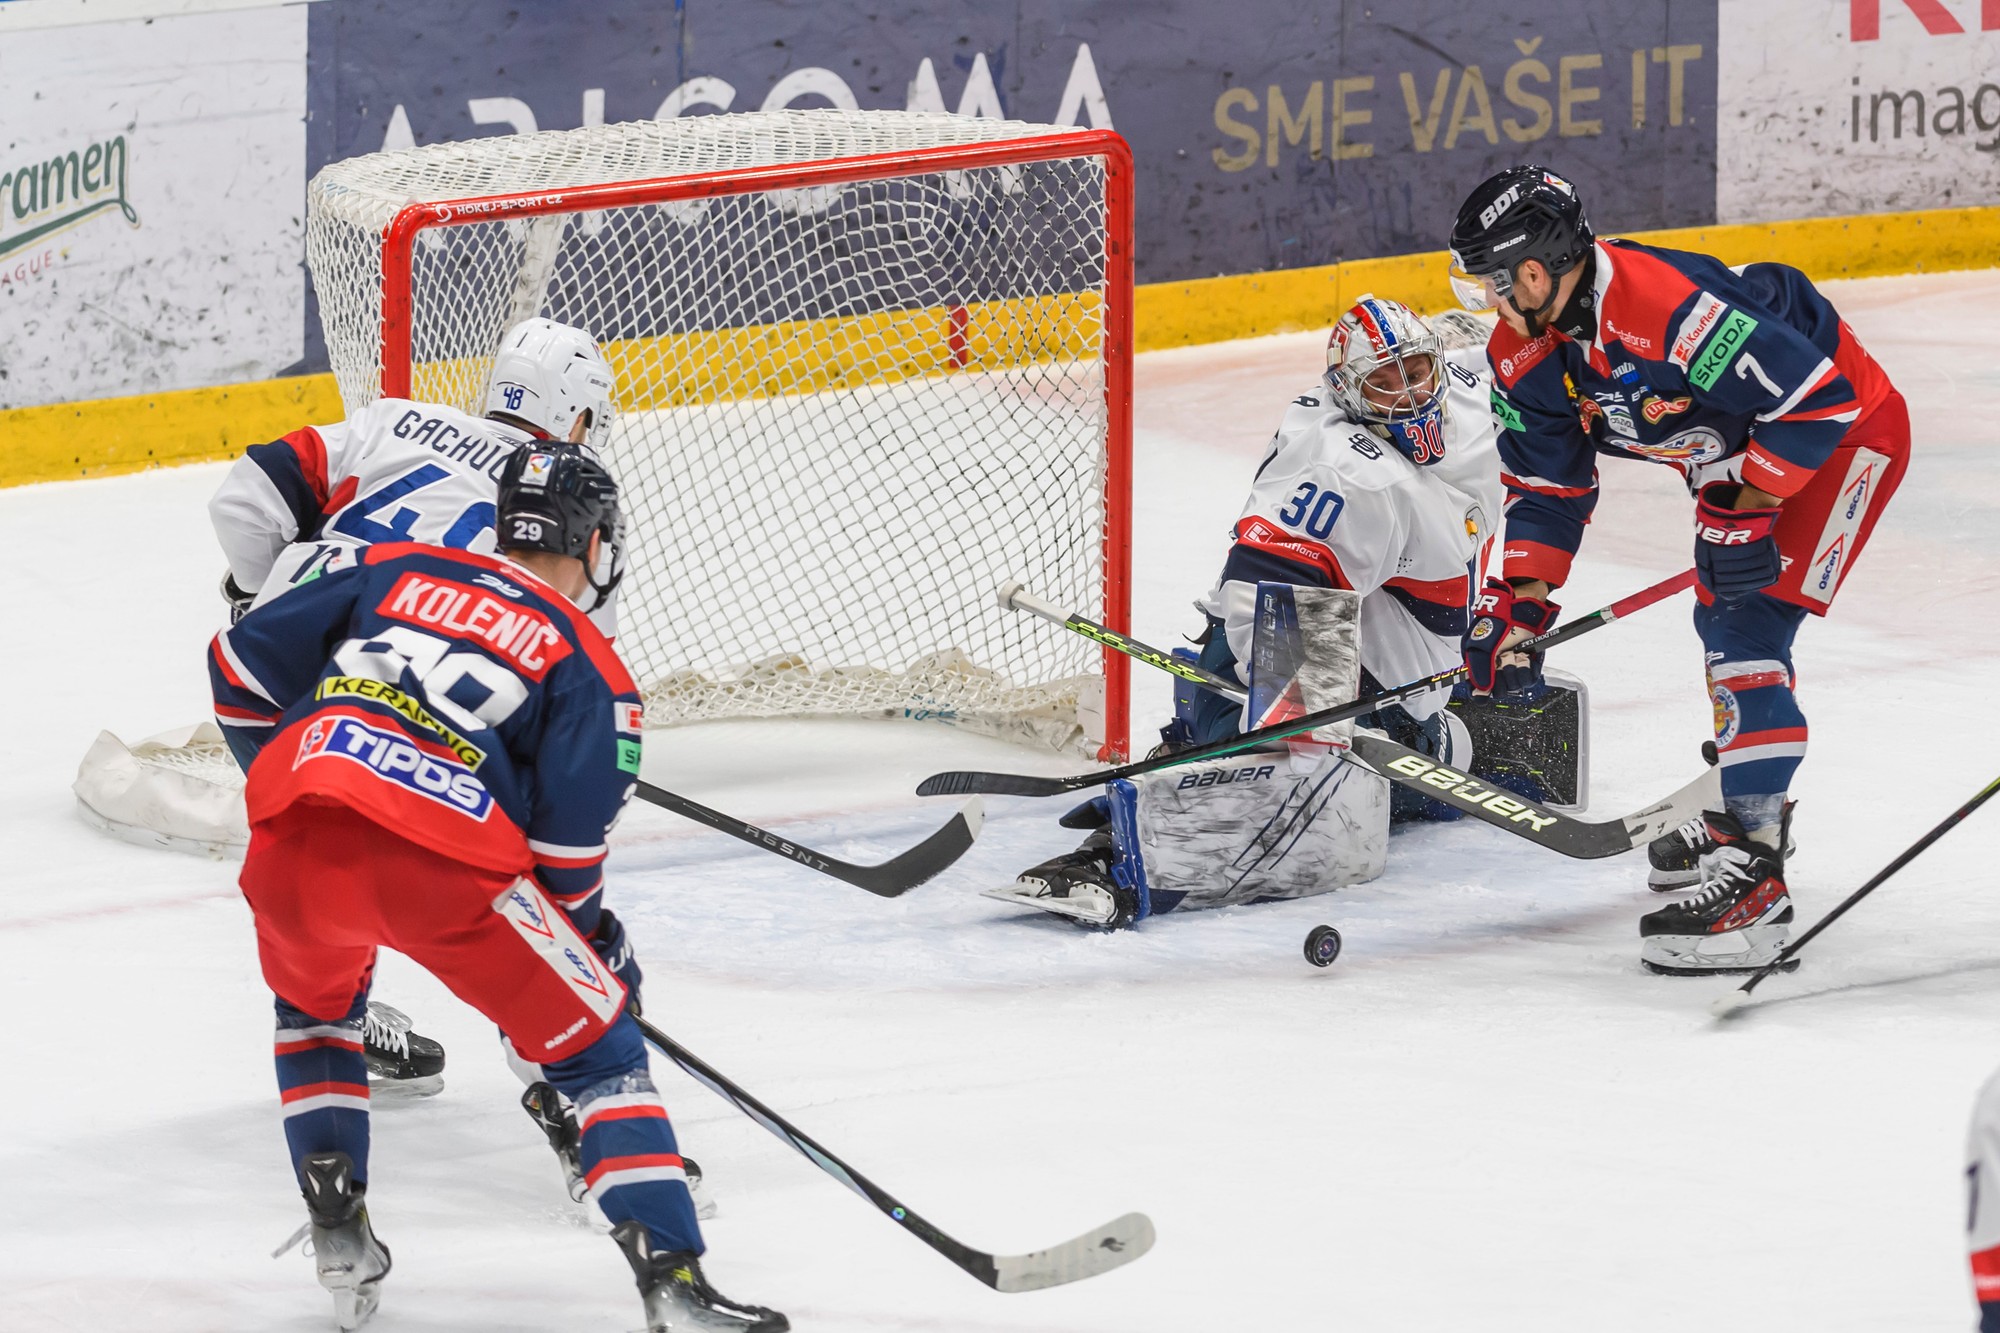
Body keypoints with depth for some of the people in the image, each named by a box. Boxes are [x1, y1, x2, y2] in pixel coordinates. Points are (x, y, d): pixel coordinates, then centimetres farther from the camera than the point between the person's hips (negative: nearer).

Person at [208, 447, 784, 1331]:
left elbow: (242, 663, 23)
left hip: (295, 840, 4)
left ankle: (338, 1241, 27)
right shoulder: (589, 668, 14)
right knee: (597, 1047, 10)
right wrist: (599, 946, 25)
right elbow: (565, 852, 7)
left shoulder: (394, 571, 24)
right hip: (447, 866, -4)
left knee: (315, 1006, 36)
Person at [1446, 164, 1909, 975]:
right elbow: (1546, 482, 7)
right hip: (1744, 452, 10)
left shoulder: (1667, 306, -36)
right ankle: (1747, 812, 43)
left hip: (1846, 426, -10)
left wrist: (1744, 510, -27)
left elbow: (1816, 395, -32)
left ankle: (1753, 882, -22)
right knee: (1721, 625, 21)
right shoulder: (1526, 355, -6)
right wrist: (1520, 602, -1)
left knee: (1749, 628, -19)